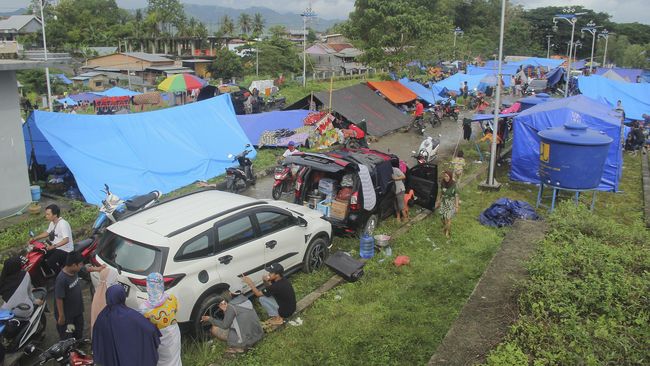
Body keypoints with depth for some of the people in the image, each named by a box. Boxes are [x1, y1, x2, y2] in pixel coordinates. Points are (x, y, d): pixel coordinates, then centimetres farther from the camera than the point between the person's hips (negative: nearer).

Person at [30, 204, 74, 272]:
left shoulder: (63, 224, -24)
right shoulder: (52, 222, 7)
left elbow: (66, 240, -34)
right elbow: (47, 233, 22)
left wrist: (54, 246, -40)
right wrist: (34, 239, 13)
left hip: (65, 250, -10)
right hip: (56, 248, 10)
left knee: (50, 262, -25)